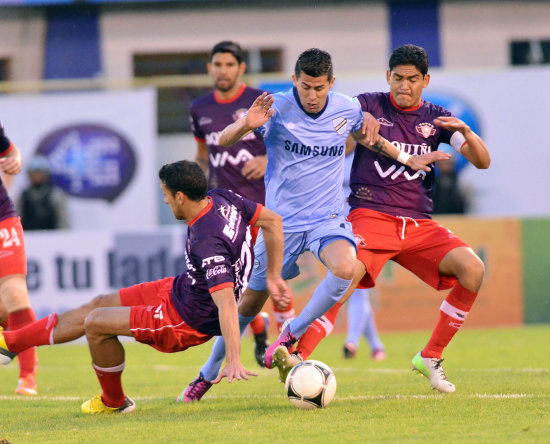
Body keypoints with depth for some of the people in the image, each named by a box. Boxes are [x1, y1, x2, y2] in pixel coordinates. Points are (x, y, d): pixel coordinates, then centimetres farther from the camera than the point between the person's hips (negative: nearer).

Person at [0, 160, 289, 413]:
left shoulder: (208, 245, -36)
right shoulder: (222, 199, -10)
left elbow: (227, 304, -40)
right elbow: (273, 220, 3)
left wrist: (234, 361, -45)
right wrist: (273, 275, 10)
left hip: (188, 321, -10)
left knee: (95, 324, -5)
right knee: (98, 306, 16)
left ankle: (113, 402, 20)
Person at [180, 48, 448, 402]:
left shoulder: (348, 109, -3)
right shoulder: (277, 108, -14)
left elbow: (365, 136, 21)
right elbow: (222, 141, -22)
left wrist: (406, 158, 16)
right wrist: (245, 125, -43)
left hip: (328, 218, 1)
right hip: (282, 222, -1)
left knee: (345, 268, -31)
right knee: (250, 303, 6)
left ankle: (292, 335, -11)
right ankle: (208, 374, 28)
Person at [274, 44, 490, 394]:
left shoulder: (436, 118, 11)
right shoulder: (369, 106, 4)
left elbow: (483, 161, 6)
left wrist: (465, 131, -14)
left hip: (419, 223, 3)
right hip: (371, 216, -3)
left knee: (473, 268, -17)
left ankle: (431, 357, -3)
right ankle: (299, 357, -33)